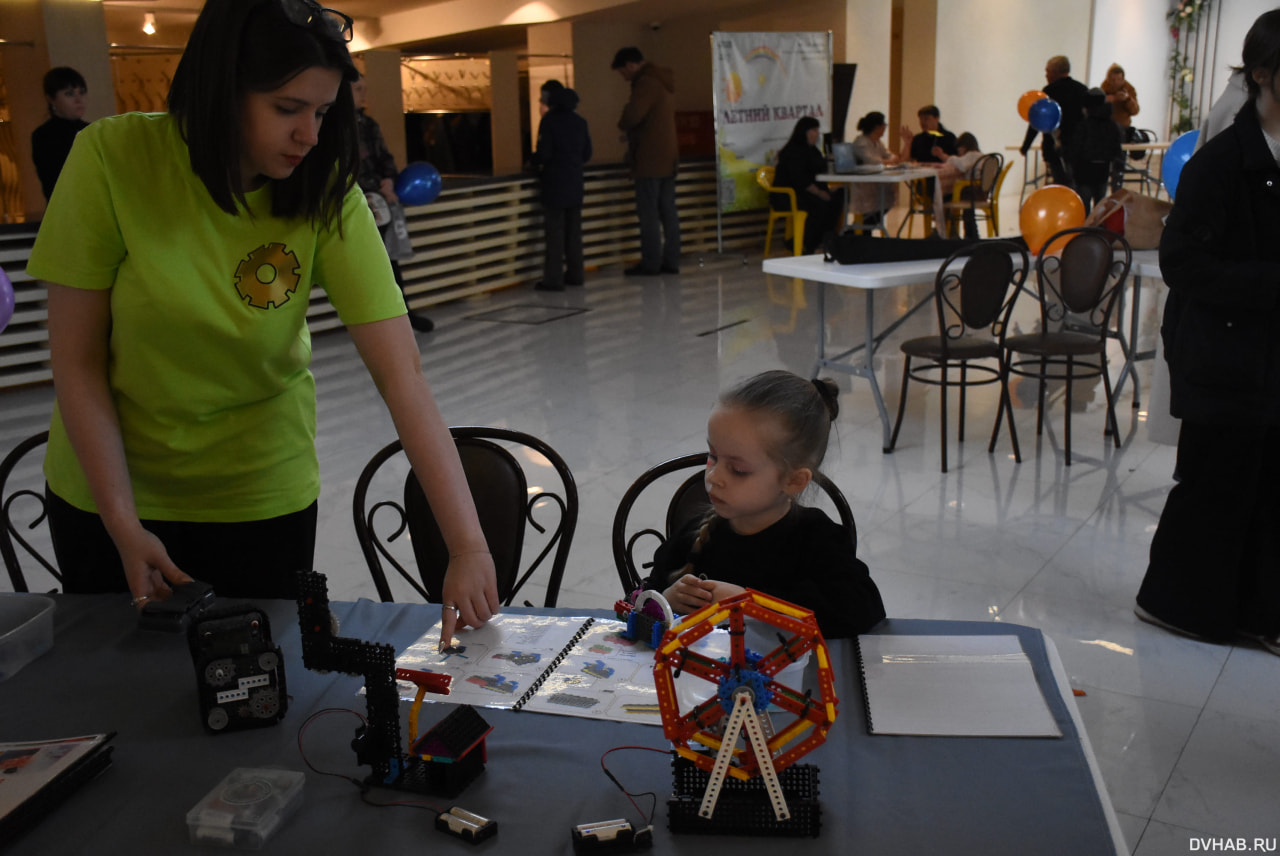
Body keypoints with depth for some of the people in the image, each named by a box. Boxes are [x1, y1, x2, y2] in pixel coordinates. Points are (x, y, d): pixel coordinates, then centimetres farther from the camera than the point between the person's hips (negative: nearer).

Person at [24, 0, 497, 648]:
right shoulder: (112, 158, -19)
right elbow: (77, 361, -13)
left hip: (262, 493, 0)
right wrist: (123, 526, -16)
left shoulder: (327, 194, -17)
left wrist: (469, 546, -30)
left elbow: (404, 378, -24)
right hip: (108, 490, 1)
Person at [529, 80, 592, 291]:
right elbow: (587, 154, 11)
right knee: (573, 229, 14)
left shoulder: (549, 120, -10)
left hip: (555, 184, -6)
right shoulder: (580, 121, 9)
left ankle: (553, 279, -4)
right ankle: (576, 274, 18)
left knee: (554, 231, -4)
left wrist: (534, 162, 4)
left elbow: (543, 153, -15)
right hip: (575, 183, 6)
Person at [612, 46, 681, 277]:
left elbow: (633, 115, -25)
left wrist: (622, 125, -3)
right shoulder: (662, 82, 19)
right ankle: (671, 260, 12)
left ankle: (650, 263, -4)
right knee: (668, 211, 9)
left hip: (650, 160, -10)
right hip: (669, 156, 10)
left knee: (648, 213, -6)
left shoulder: (646, 83, -13)